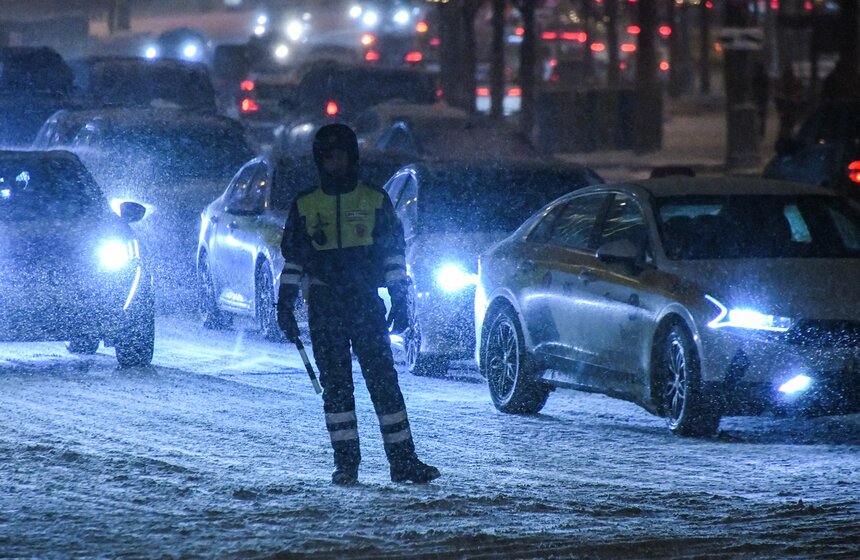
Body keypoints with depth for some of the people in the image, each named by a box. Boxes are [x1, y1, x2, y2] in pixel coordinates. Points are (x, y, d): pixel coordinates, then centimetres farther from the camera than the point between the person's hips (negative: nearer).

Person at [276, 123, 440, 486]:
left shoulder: (375, 201, 8)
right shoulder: (305, 205, 11)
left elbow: (394, 252, 8)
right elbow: (292, 259, 14)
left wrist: (400, 300, 1)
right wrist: (285, 304, 7)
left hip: (367, 304, -1)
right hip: (324, 307, 1)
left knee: (384, 380, -6)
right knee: (335, 384, 0)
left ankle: (403, 460, -5)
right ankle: (345, 462, 4)